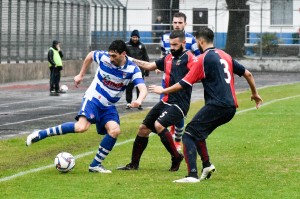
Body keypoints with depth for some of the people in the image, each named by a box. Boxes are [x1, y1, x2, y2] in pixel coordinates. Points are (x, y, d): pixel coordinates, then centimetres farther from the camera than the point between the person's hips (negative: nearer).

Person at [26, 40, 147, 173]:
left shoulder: (132, 69, -14)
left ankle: (95, 165, -7)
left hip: (109, 106, 3)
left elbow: (143, 89, -25)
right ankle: (40, 134, -20)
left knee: (115, 130, -21)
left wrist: (139, 100, -47)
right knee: (82, 127, -26)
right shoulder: (103, 57, -13)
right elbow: (90, 55, 11)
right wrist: (81, 75, 16)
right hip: (93, 98, -3)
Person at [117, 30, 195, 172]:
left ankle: (176, 157, -8)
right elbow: (150, 66, 26)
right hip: (166, 101, 9)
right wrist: (131, 60, 22)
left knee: (159, 125, -28)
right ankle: (134, 164, 24)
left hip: (179, 104, -9)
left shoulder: (188, 58, -10)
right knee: (143, 128, 10)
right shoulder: (168, 58, 15)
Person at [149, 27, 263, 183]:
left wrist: (163, 90, 6)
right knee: (198, 133, 26)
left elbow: (184, 84, -7)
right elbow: (247, 74, 20)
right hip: (231, 108, 8)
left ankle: (192, 175, -17)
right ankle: (207, 166, 22)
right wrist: (255, 93, 33)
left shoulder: (203, 59, -5)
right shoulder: (225, 55, 16)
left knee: (189, 134, -5)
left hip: (216, 106, -8)